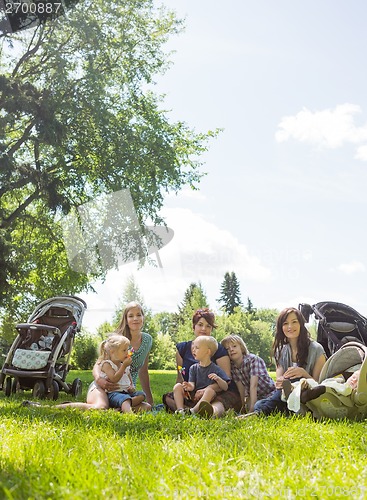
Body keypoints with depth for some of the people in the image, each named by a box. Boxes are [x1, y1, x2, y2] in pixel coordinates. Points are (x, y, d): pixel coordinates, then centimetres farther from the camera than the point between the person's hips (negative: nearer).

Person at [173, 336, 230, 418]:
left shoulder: (215, 369, -2)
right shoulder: (193, 368, 8)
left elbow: (225, 387, -4)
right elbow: (192, 384, -2)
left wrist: (218, 379, -25)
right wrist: (190, 386, -27)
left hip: (208, 396, -4)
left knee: (210, 390, -35)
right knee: (178, 386, -12)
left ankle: (192, 411, -42)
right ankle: (180, 410, -29)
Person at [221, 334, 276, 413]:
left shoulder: (253, 359, -25)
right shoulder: (232, 366, -9)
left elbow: (253, 386, -31)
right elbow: (241, 387, -8)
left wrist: (252, 408, -36)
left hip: (269, 394, -4)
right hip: (252, 396, 5)